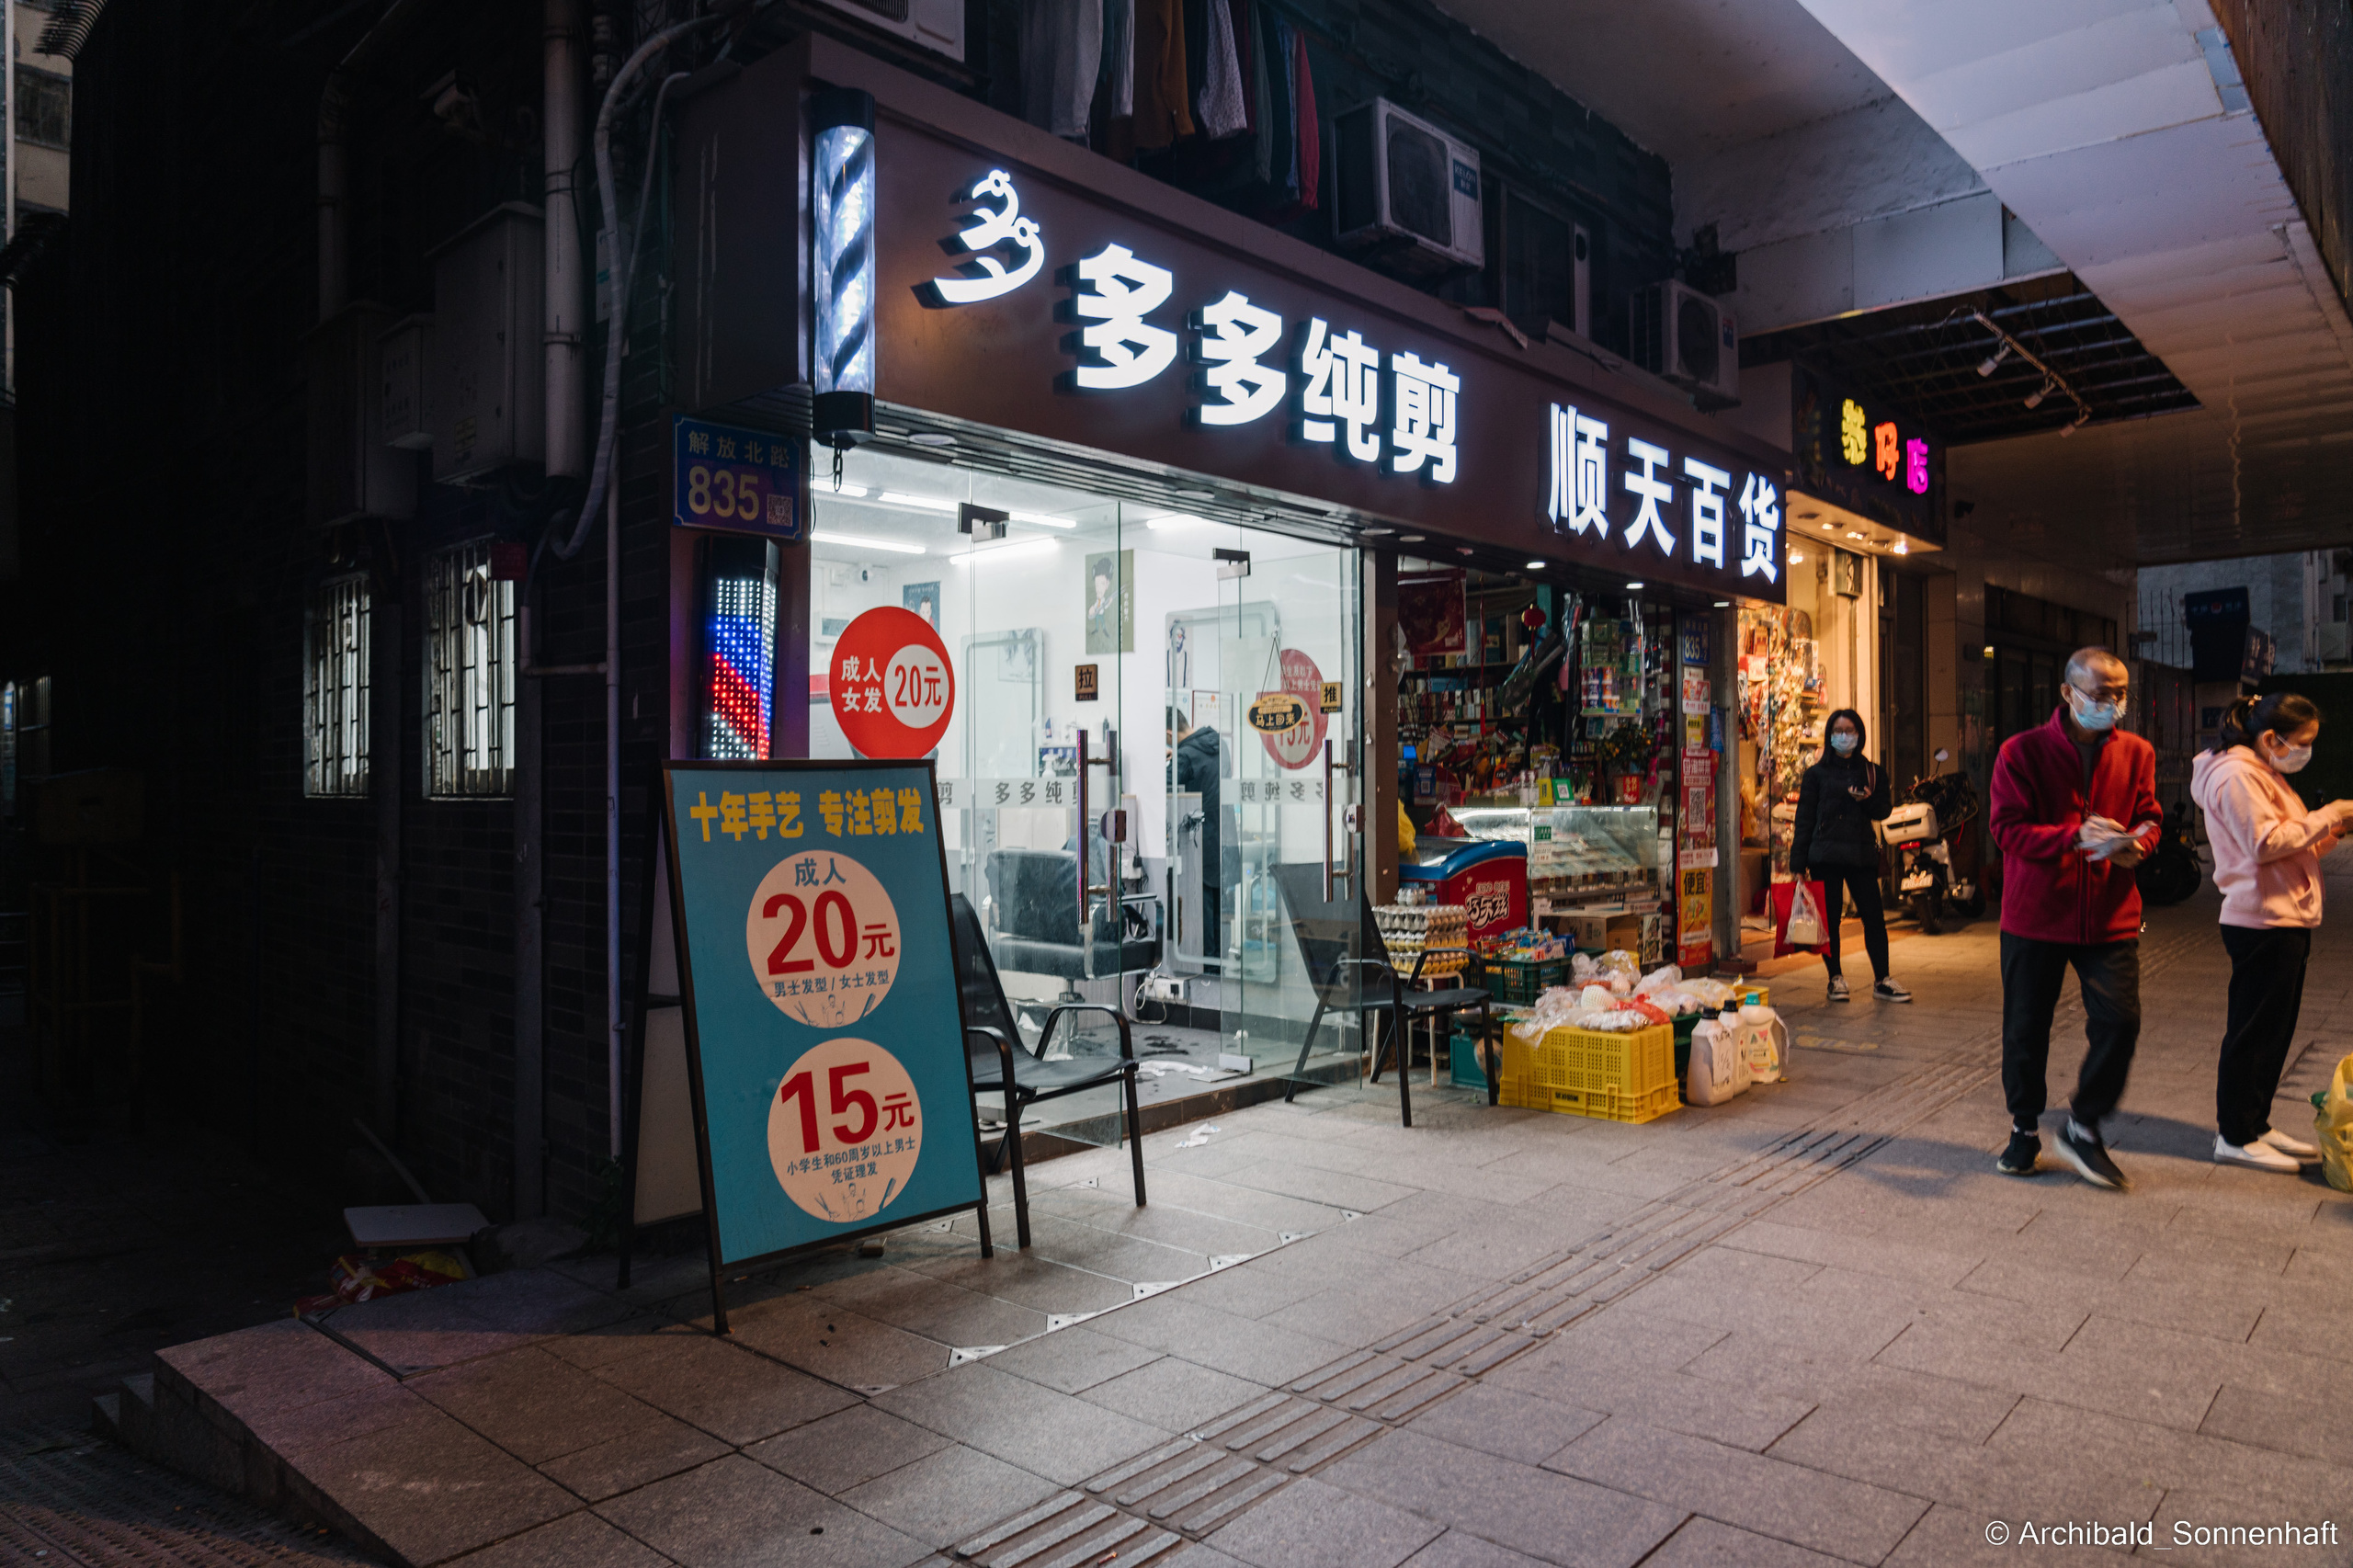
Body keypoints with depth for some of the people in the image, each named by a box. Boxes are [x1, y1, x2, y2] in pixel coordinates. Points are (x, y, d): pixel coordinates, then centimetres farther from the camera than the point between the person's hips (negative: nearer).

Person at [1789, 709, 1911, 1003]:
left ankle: (1882, 981, 9)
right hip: (1825, 855, -1)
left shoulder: (1872, 772, 13)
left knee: (1874, 917, -2)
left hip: (1862, 854, 1)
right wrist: (1798, 863, -2)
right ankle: (1835, 978, 15)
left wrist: (1868, 800, -12)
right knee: (1829, 920, 2)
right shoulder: (1816, 774, 7)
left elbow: (1883, 811, 11)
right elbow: (1804, 820, 4)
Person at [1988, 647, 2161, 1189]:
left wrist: (2134, 844, -13)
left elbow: (2148, 817, 10)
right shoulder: (2022, 752, -6)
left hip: (2111, 916, 2)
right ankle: (2024, 1129, 27)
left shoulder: (2136, 753, 6)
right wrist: (2076, 835, -26)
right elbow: (2008, 828, -12)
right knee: (2025, 1028, 7)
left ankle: (2083, 1129, 14)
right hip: (2035, 915, -2)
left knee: (2119, 1022, -7)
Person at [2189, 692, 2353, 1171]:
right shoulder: (2237, 776, -12)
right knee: (2253, 1032, -4)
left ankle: (2255, 1125, 24)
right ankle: (2235, 1136, 3)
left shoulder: (2265, 775, 20)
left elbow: (2291, 848, 23)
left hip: (2286, 921, 10)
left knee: (2274, 1032, 15)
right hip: (2262, 922, -10)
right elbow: (2265, 843, -21)